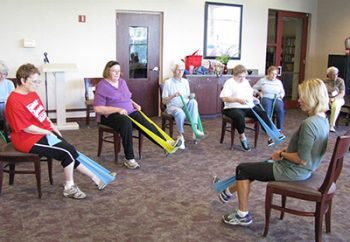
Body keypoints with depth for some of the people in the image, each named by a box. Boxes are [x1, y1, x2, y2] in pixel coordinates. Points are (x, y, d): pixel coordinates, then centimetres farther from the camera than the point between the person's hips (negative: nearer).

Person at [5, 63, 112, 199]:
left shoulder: (33, 94, 7)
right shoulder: (14, 101, -20)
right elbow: (25, 127, -22)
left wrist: (53, 128, 8)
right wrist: (48, 132, -15)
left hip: (45, 132, 8)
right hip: (29, 140, -8)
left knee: (70, 153, 1)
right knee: (69, 151, -15)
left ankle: (94, 178, 10)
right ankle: (69, 187, -1)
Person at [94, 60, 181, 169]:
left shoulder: (122, 82, 14)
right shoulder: (102, 86, -7)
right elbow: (97, 108, -16)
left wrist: (134, 104, 6)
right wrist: (118, 109, -22)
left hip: (129, 112, 6)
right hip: (110, 115, -6)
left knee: (145, 123, -23)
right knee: (126, 122, -39)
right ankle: (129, 159, -35)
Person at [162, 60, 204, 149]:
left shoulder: (185, 81, 14)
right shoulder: (168, 82, 1)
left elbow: (188, 98, 16)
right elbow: (164, 101, -3)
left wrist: (190, 96, -8)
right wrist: (174, 95, -19)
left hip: (185, 105, 4)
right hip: (172, 106, -4)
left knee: (193, 101, -32)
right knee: (180, 112, -40)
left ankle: (195, 129, -41)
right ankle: (180, 136, -22)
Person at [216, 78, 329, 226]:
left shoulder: (309, 124, -29)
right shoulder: (323, 119, 1)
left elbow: (301, 159, -27)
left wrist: (281, 154, -12)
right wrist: (286, 150, 6)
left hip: (293, 172, -10)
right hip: (304, 169, 10)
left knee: (242, 169, 4)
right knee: (255, 166, 24)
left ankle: (243, 215, 15)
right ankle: (229, 192, 43)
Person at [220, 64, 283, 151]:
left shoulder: (246, 82, 20)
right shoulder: (229, 82, -1)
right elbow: (224, 98, -12)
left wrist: (254, 99, 9)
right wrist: (238, 100, -23)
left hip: (249, 107, 6)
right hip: (234, 108, -6)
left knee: (263, 113, -17)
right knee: (239, 116, -39)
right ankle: (242, 137, -16)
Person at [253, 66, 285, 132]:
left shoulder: (279, 82, 19)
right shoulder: (262, 80, 10)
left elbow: (282, 92, 25)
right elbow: (254, 89, 13)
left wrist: (280, 96, 3)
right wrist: (258, 92, -6)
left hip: (276, 99, 2)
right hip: (266, 98, -2)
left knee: (280, 107, -33)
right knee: (267, 105, -39)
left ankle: (279, 128, -25)